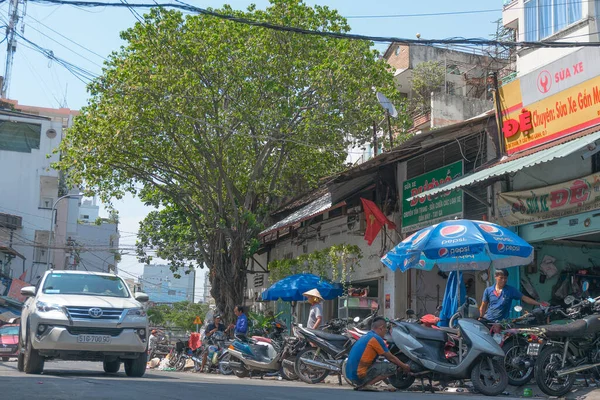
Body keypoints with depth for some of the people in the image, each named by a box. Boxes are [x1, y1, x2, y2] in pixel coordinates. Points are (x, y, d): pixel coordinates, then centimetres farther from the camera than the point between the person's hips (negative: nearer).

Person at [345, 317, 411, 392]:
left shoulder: (365, 337, 18)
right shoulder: (376, 338, -9)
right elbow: (391, 358, -1)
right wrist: (404, 367, 15)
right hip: (360, 375, -9)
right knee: (392, 367, -4)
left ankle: (361, 385, 9)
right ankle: (367, 385, -12)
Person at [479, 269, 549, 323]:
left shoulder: (511, 290, 0)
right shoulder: (488, 290, 4)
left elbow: (524, 298, -4)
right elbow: (483, 306, 10)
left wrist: (539, 304, -13)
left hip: (501, 322, -1)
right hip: (487, 320, 1)